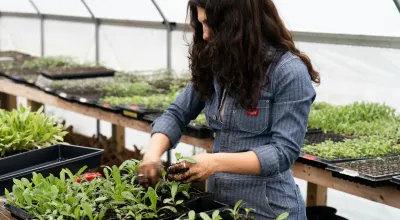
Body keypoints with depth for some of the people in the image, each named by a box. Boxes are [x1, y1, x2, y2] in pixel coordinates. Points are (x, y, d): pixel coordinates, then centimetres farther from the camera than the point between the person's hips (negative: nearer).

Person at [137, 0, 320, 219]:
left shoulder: (289, 72, -17)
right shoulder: (215, 65, 2)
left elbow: (283, 151, -20)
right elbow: (176, 114, 6)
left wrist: (216, 162, -29)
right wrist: (153, 153, -13)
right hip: (218, 202, 6)